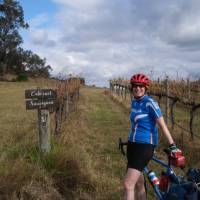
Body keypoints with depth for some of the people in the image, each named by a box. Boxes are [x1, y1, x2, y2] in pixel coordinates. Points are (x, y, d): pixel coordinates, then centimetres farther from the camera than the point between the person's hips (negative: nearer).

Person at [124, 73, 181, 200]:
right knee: (139, 183, 17)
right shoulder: (134, 102, 8)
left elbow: (162, 125, -14)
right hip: (133, 144, 8)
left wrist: (172, 145, -15)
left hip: (145, 146, -8)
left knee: (128, 184, -11)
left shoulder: (150, 103, -14)